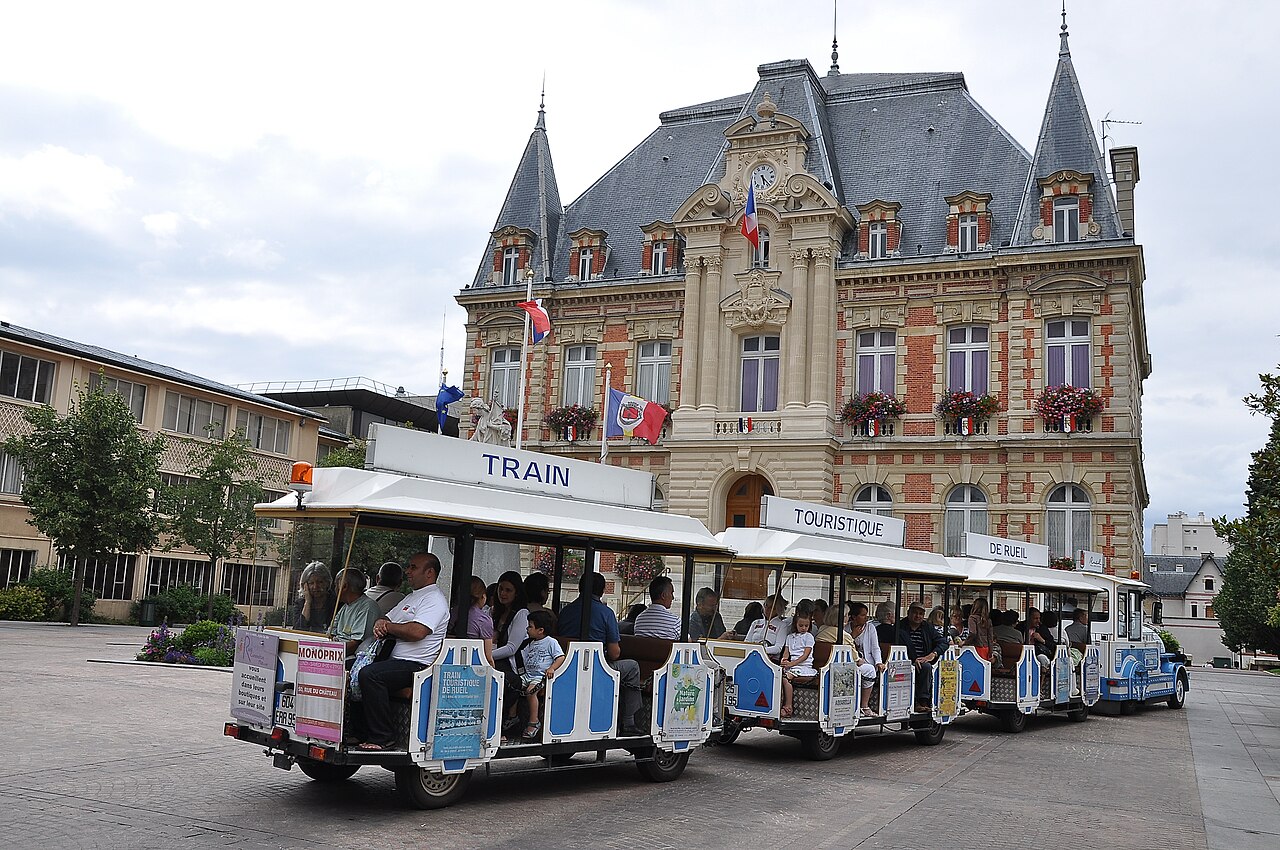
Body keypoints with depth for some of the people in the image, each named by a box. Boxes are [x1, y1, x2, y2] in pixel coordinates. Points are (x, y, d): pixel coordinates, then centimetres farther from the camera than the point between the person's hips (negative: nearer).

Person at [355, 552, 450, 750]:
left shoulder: (434, 600, -8)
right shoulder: (411, 597, 25)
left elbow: (417, 632, -23)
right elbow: (387, 619, 26)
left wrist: (388, 626, -7)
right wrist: (381, 623, 1)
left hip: (416, 665, -10)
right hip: (398, 662, 10)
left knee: (370, 674, -29)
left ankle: (383, 738, -22)